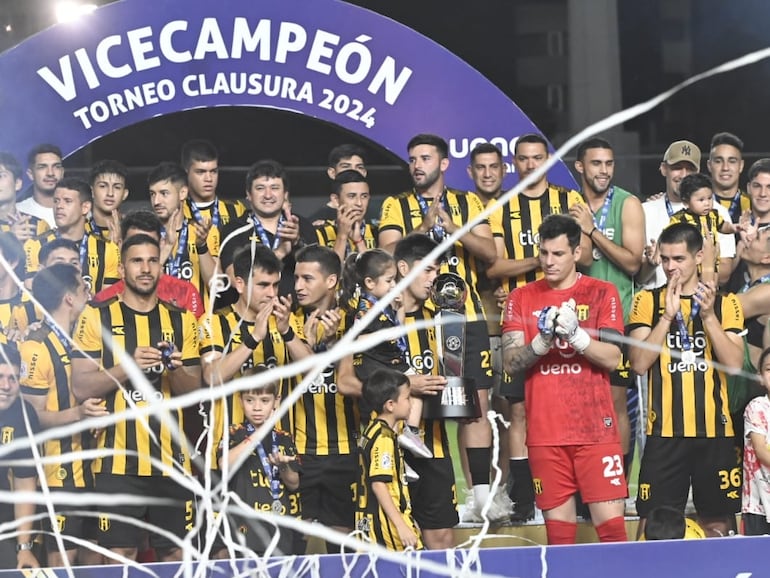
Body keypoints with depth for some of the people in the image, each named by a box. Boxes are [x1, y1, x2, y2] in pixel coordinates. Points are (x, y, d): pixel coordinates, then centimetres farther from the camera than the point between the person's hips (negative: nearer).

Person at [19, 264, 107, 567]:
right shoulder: (37, 348, -12)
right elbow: (33, 417, -15)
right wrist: (78, 413, -29)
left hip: (91, 470, 8)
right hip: (60, 475, -8)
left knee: (94, 559, 8)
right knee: (63, 562, -6)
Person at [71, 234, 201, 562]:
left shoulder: (181, 321, 12)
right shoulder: (97, 318, 3)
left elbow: (194, 390, 11)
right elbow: (81, 387, -3)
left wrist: (176, 368, -11)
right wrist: (129, 366, -17)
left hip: (171, 460, 3)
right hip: (118, 461, -3)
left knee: (176, 554, 2)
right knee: (120, 554, -5)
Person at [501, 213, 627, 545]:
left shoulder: (602, 293, 3)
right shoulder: (521, 298, 8)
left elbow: (612, 358, -4)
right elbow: (510, 362, 0)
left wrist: (575, 334, -20)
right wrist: (542, 341, -18)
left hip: (596, 430, -1)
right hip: (545, 432, 2)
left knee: (611, 522, -7)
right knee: (558, 526, 2)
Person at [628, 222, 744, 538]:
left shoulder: (725, 303, 7)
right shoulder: (647, 301, 5)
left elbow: (734, 363, -5)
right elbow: (639, 363, -6)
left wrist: (707, 315, -15)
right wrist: (668, 315, -15)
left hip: (715, 430, 1)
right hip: (664, 432, -1)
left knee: (717, 523, 6)